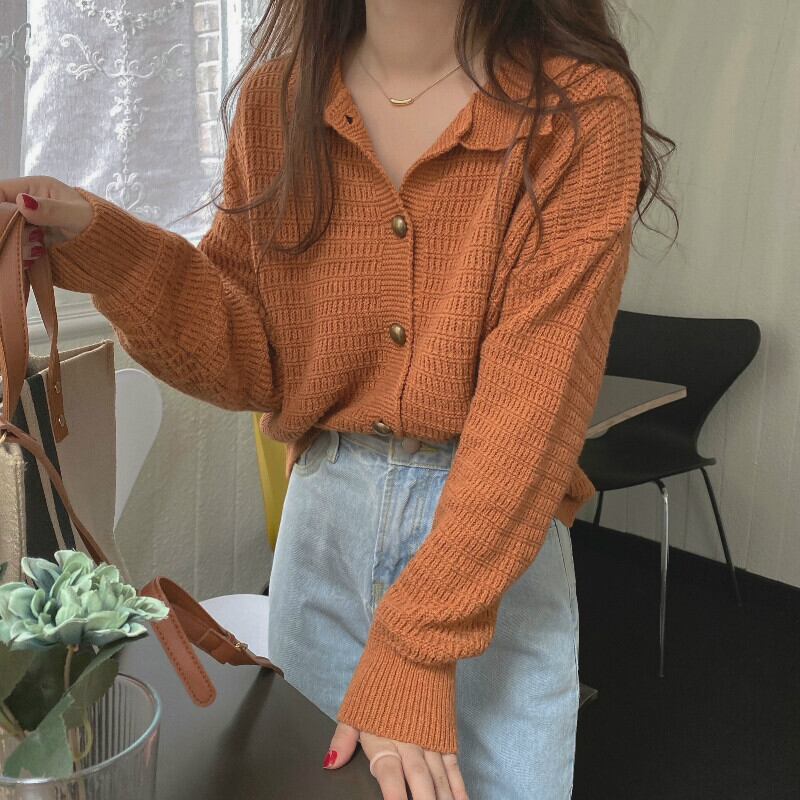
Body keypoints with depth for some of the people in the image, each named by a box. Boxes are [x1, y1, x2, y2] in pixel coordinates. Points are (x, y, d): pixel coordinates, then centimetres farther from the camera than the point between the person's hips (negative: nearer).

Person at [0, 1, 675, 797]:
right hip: (322, 520, 4)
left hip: (499, 528, -3)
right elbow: (253, 359, 0)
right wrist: (102, 244, -14)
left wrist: (410, 655, -20)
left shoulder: (580, 111, -14)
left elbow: (532, 405, -19)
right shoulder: (276, 101, -1)